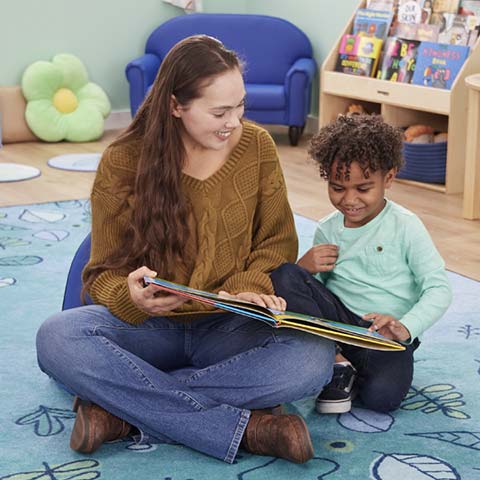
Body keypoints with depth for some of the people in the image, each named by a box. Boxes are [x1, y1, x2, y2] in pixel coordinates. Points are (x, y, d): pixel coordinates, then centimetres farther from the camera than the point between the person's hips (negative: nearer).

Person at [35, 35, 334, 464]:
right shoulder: (123, 163, -7)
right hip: (149, 327, -1)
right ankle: (246, 426, -32)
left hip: (228, 329, 1)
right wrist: (132, 297, -29)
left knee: (315, 357, -32)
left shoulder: (256, 146, -2)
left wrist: (249, 287, -15)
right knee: (57, 338, -33)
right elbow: (105, 273, -4)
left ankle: (122, 406, -26)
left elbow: (277, 243, 7)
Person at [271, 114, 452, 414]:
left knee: (382, 395, -34)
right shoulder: (327, 230, 8)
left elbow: (439, 289, -9)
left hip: (385, 333, -4)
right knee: (284, 276, -19)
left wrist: (405, 328, -26)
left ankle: (356, 368, 2)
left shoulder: (405, 226, -5)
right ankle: (337, 364, -15)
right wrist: (305, 268, -9)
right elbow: (314, 288, 15)